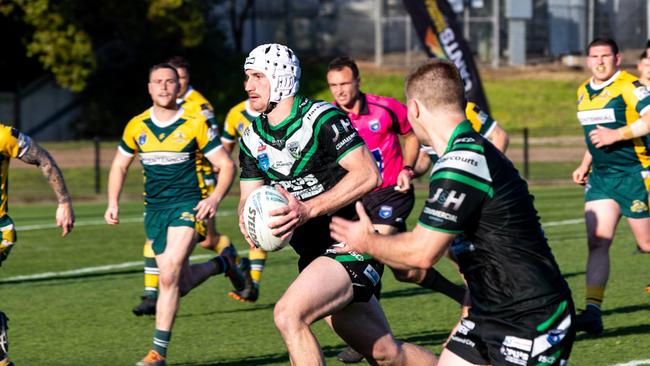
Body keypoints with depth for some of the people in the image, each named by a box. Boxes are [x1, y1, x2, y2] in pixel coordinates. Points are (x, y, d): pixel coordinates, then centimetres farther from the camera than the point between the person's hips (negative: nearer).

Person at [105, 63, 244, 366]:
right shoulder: (136, 126, 5)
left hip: (188, 204, -5)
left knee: (170, 275, -19)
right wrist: (113, 202, 6)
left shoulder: (195, 124, -6)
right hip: (154, 209, 5)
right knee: (180, 282, 6)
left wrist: (214, 199, -17)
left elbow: (226, 165, -2)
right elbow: (119, 164, 19)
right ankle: (221, 264, 38)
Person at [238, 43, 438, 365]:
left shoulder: (321, 118, -15)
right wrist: (247, 220, -13)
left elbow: (368, 174, -22)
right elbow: (249, 198, 12)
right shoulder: (252, 139, 8)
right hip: (314, 254, 8)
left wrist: (307, 210, -29)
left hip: (352, 246, -8)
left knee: (288, 314, -26)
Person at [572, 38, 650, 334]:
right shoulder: (584, 92, 14)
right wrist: (585, 165, 19)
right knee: (597, 241, -7)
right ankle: (592, 311, -14)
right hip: (600, 176, 6)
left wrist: (616, 135, -26)